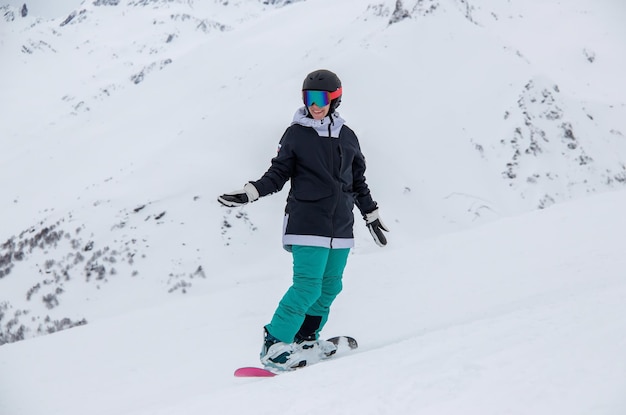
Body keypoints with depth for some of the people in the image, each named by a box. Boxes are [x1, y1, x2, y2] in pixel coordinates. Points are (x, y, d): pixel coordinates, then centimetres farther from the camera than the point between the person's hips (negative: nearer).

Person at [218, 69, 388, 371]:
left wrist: (371, 215, 23)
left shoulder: (347, 137, 12)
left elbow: (358, 181, 20)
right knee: (308, 286, -13)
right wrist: (248, 193, -13)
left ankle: (306, 339, 21)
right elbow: (278, 174, 1)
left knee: (330, 287, 6)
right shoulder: (296, 134, 1)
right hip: (307, 224, -5)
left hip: (340, 227, 5)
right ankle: (274, 345, -6)